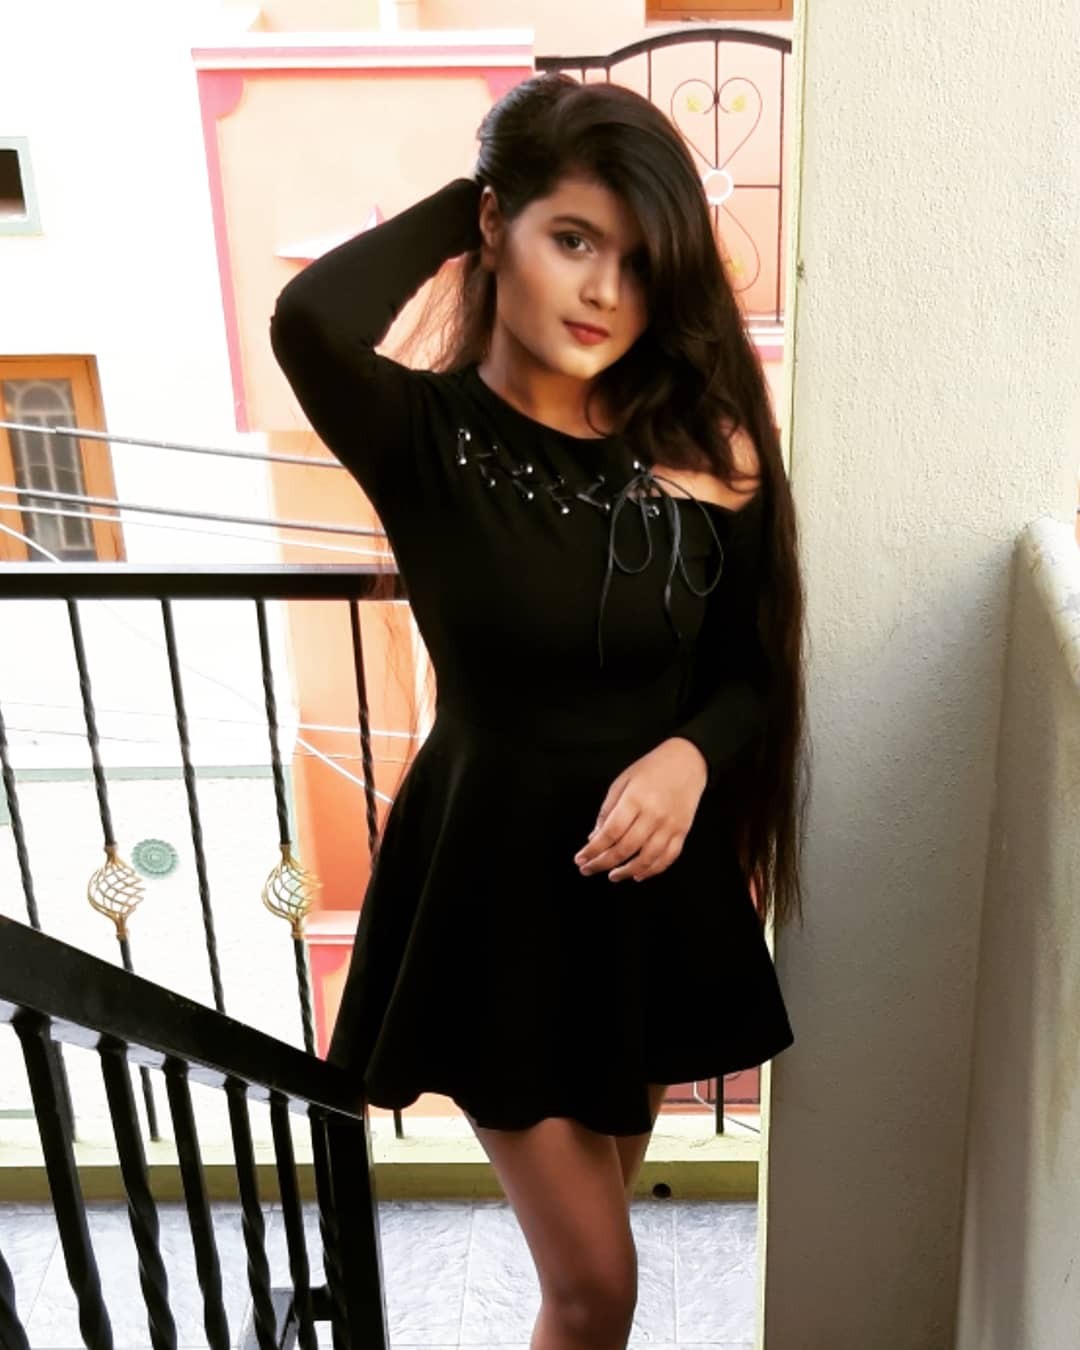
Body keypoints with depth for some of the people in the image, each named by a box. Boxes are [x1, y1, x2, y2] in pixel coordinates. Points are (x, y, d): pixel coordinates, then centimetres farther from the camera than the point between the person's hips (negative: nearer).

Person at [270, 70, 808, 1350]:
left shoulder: (700, 447, -7)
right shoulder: (426, 436, -15)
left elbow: (754, 665, 2)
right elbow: (310, 322, -37)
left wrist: (691, 755, -20)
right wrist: (459, 204, -19)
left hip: (654, 876, 3)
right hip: (495, 878, -3)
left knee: (594, 1230, 25)